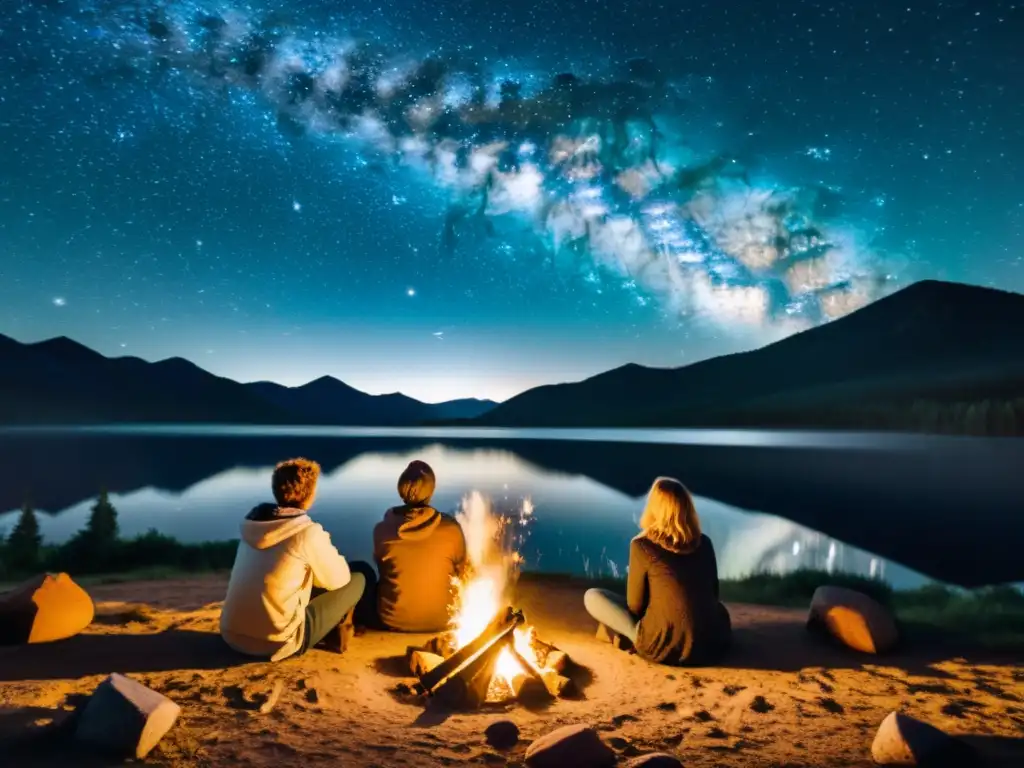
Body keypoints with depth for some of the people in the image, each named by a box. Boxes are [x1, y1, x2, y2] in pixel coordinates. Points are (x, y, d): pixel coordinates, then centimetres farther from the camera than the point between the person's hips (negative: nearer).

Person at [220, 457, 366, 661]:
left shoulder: (252, 523, 3)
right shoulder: (308, 532, -16)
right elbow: (338, 579, -1)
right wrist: (325, 546, 16)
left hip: (231, 635, 7)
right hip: (276, 643, -7)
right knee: (358, 580, 5)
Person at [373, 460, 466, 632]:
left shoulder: (382, 530, -17)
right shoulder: (451, 528, -19)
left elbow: (383, 572, 2)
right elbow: (460, 572, -2)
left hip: (393, 620, 1)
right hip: (440, 620, 0)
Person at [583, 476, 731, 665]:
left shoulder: (642, 546, -12)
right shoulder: (704, 542, 2)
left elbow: (635, 605, -3)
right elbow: (713, 594, 15)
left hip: (666, 647, -5)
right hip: (715, 642, 5)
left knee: (592, 596, 8)